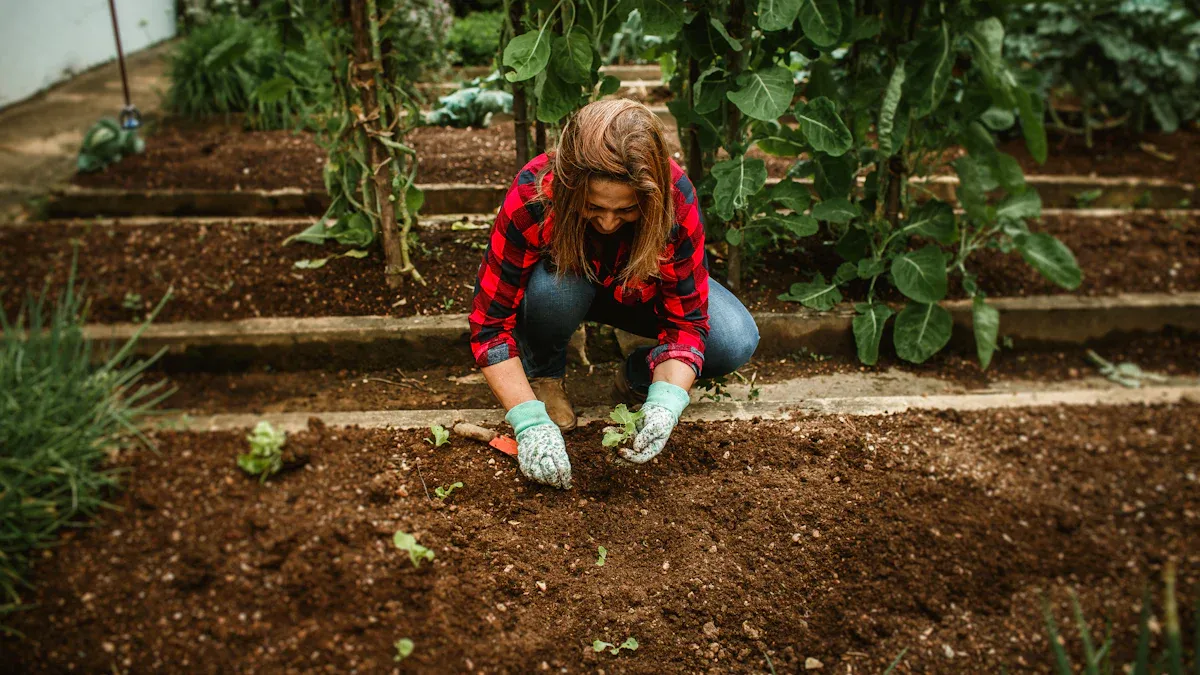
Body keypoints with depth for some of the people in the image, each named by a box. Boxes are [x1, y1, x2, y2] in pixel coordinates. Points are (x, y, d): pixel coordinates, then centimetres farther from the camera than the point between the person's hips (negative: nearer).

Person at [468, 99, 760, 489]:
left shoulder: (675, 199, -33)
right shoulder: (531, 199, -36)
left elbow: (687, 319, -25)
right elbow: (491, 322, -31)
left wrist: (667, 402, -42)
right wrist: (530, 422, -39)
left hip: (641, 292, 1)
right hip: (563, 283, -1)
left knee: (738, 342, -23)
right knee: (553, 286, -39)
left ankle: (638, 377, 5)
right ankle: (543, 372, -6)